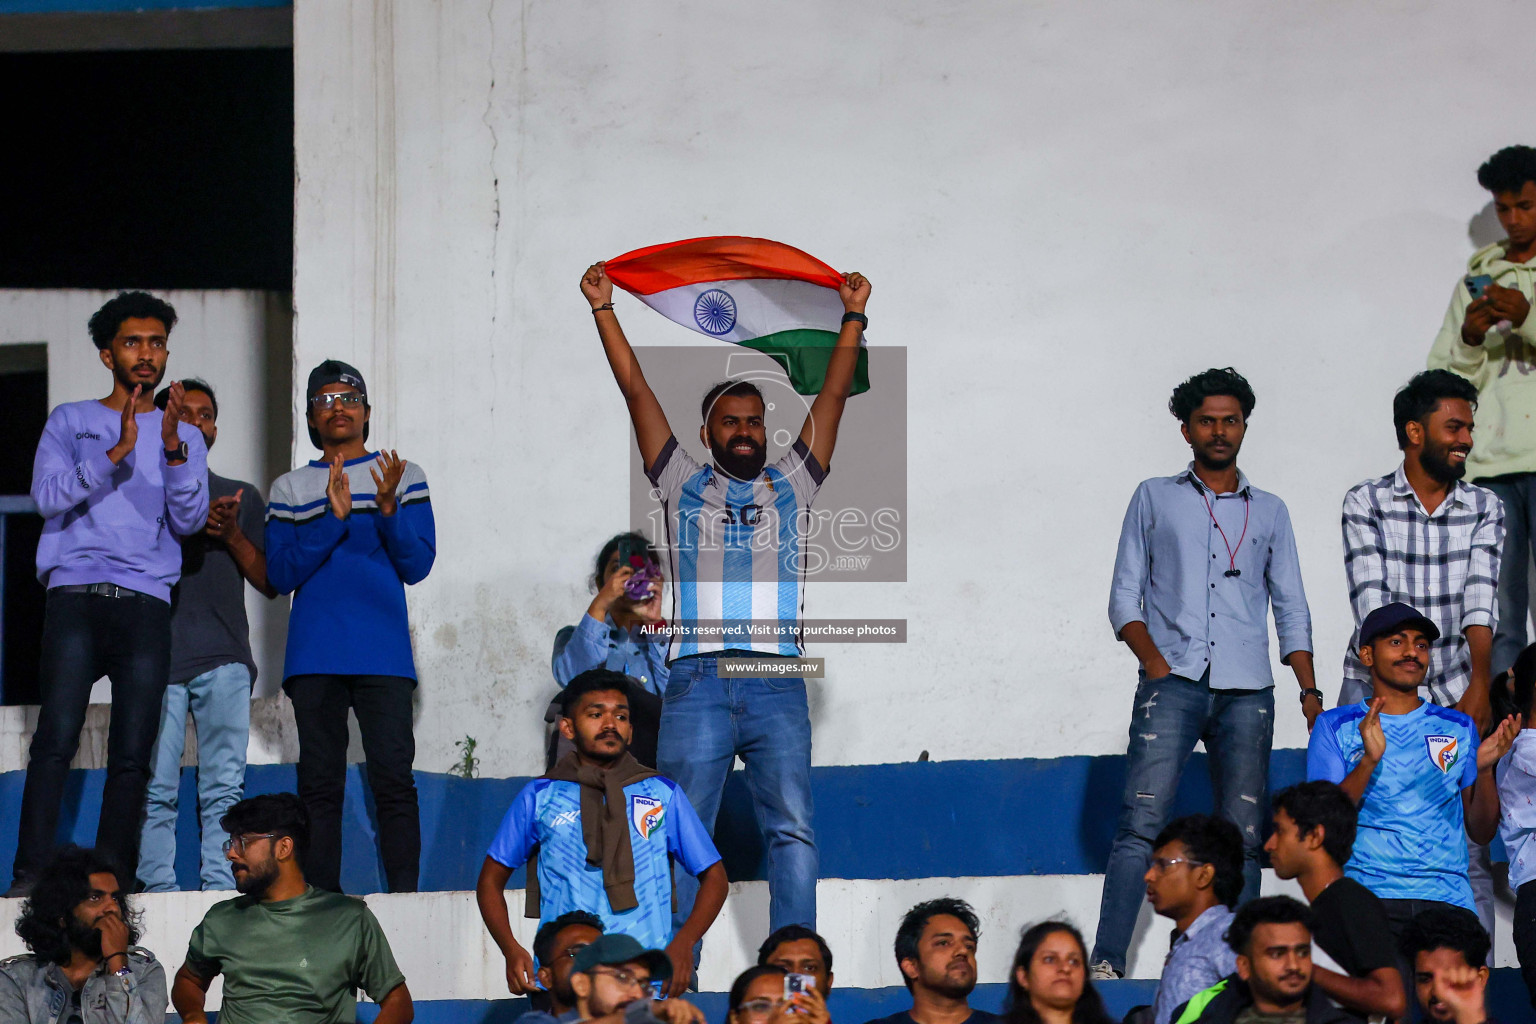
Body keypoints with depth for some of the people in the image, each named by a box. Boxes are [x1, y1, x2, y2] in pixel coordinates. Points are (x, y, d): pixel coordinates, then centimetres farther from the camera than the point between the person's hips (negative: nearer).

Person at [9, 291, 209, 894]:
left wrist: (173, 449, -10)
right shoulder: (71, 422, 16)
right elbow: (48, 495, -1)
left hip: (146, 601, 2)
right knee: (57, 740, -16)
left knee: (133, 754, -6)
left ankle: (112, 884, -3)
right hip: (76, 593, -2)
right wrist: (116, 453, -13)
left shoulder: (184, 436, 20)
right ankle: (30, 879, -20)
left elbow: (189, 521, 6)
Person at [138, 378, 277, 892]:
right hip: (157, 654, -1)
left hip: (224, 657, 1)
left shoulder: (243, 497, 21)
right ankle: (158, 891, -8)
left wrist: (232, 535, -2)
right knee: (156, 788, -8)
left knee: (224, 787, -7)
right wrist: (189, 526, -9)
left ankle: (222, 891, -10)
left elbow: (268, 581, 15)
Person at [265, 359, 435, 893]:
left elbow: (417, 565, 2)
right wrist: (334, 518, -11)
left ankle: (403, 899, -12)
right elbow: (280, 574, 1)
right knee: (319, 783, 0)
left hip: (383, 654, -1)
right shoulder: (290, 489, 13)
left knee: (393, 778, -11)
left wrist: (388, 509, -14)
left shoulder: (405, 478, 10)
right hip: (314, 658, 1)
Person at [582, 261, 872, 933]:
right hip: (696, 680, -1)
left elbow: (834, 395, 17)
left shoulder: (790, 486, 20)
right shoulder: (684, 486, 17)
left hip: (776, 682, 1)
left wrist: (853, 316, 13)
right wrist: (602, 308, 14)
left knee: (792, 831, -8)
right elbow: (636, 390, 15)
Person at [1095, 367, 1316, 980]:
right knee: (1142, 823, -16)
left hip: (1247, 690, 2)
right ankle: (1106, 963, -19)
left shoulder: (1269, 512, 19)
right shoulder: (1155, 499, 14)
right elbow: (1124, 595, 10)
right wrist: (1153, 660, -7)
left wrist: (1309, 689, 6)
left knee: (1244, 837, -4)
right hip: (1173, 681, -2)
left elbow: (1291, 609, 19)